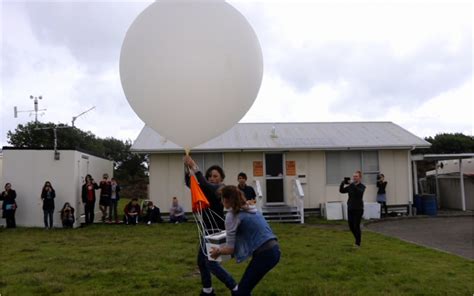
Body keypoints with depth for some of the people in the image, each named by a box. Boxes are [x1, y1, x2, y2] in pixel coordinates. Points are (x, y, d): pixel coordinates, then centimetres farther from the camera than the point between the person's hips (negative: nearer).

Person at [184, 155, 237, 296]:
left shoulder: (220, 190, -15)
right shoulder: (207, 190, 8)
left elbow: (204, 185, -33)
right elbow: (189, 183, 3)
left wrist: (194, 166, -32)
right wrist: (187, 168, -14)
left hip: (216, 231, -9)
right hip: (208, 230, 9)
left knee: (211, 263, -9)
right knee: (201, 261, 16)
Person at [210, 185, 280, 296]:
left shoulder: (231, 215, -7)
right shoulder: (251, 209, 17)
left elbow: (230, 249, -7)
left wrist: (218, 251, 14)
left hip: (264, 254, -8)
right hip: (274, 250, 8)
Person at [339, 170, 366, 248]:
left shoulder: (362, 186, -9)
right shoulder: (350, 186, 6)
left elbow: (359, 192, -31)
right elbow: (341, 190, -1)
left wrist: (352, 184, -37)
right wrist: (343, 183, -16)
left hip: (358, 209, -5)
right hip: (350, 208, 5)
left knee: (356, 226, -2)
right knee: (351, 226, 9)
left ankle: (358, 243, 14)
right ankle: (358, 239, 33)